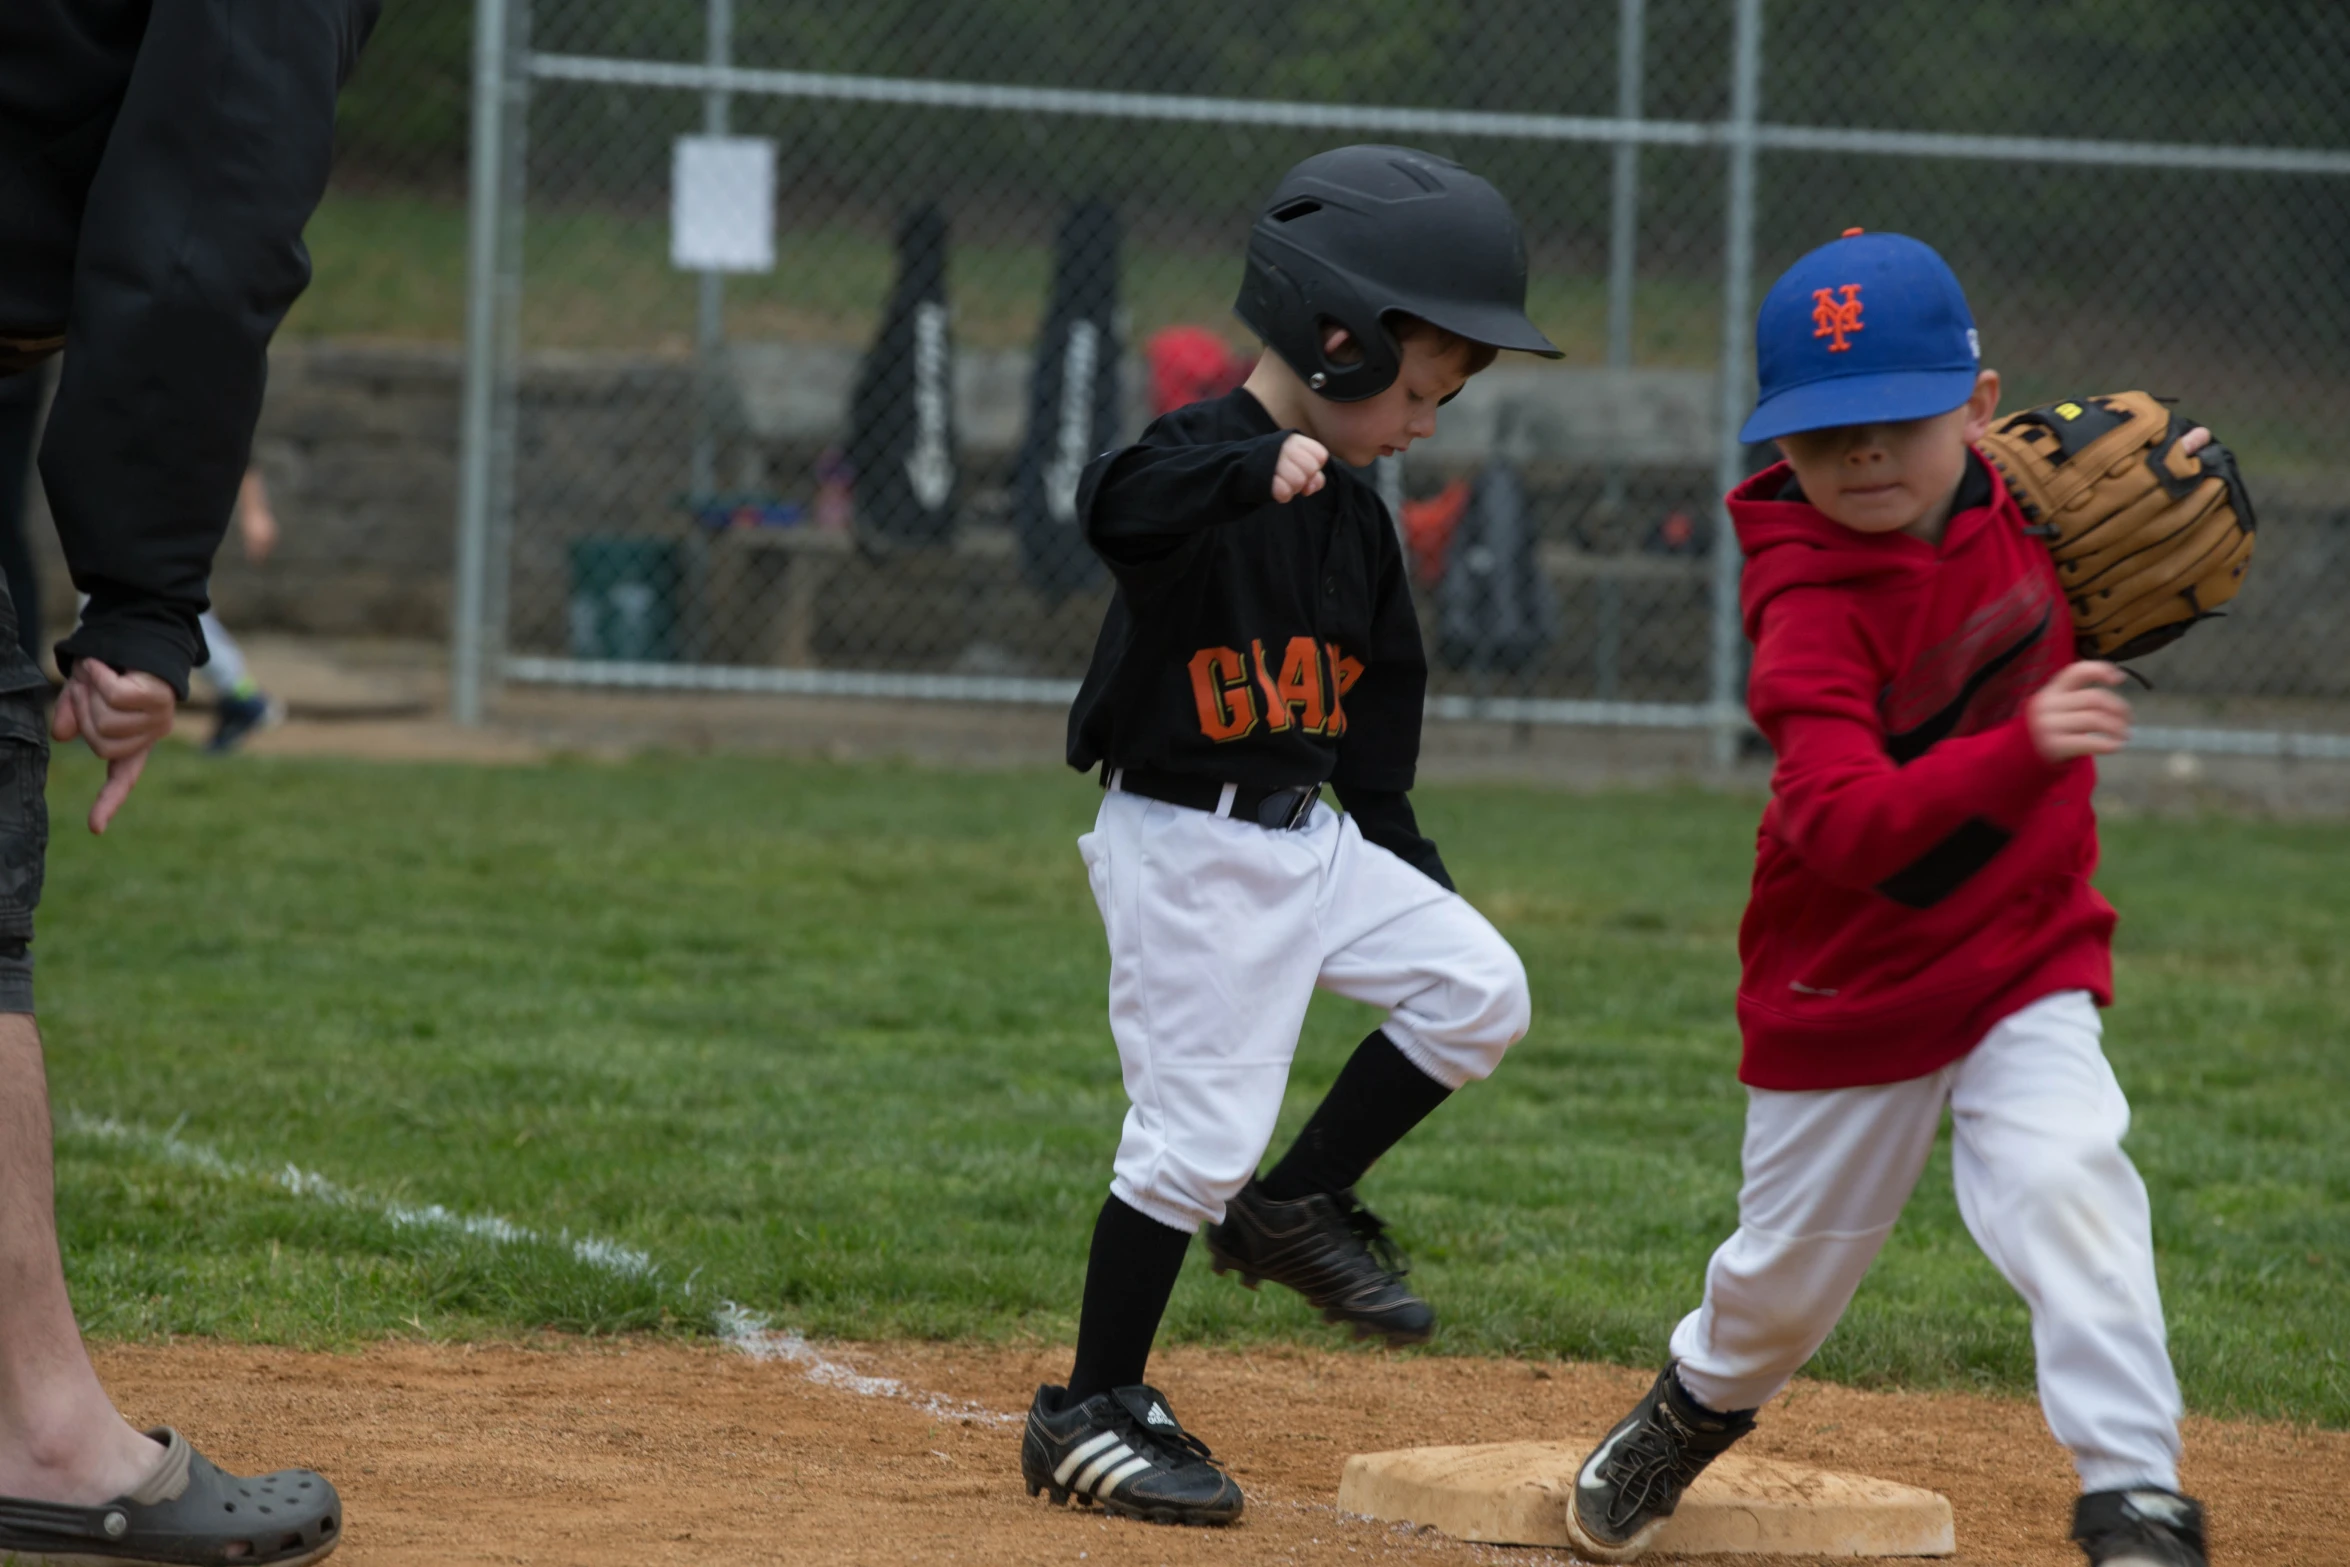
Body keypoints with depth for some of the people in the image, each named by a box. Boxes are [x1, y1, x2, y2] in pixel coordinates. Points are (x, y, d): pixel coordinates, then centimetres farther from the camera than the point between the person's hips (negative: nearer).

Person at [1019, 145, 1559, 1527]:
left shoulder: (1356, 518, 10)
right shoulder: (1200, 461, -17)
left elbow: (1377, 708, 20)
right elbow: (1121, 508, -41)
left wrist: (1421, 882, 19)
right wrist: (1258, 465, -60)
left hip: (1315, 840, 8)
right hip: (1187, 851, -8)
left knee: (1478, 987, 0)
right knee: (1201, 1131, -7)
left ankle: (1296, 1206, 15)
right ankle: (1090, 1415, 5)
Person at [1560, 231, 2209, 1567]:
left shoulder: (2013, 504, -8)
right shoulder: (1816, 615, -27)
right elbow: (1844, 824, -41)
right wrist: (2024, 748, -54)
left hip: (2028, 960, 3)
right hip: (1851, 989, -3)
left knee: (2065, 1180, -24)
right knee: (1791, 1269, 14)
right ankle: (1700, 1407, 48)